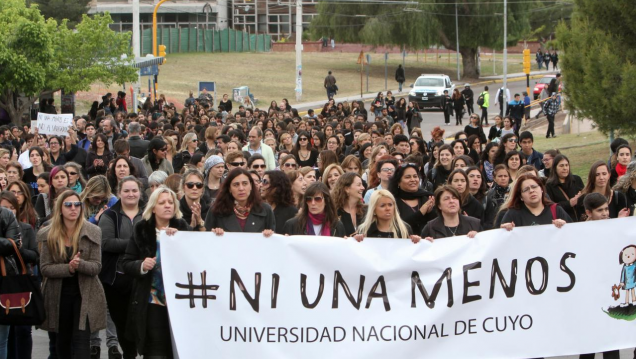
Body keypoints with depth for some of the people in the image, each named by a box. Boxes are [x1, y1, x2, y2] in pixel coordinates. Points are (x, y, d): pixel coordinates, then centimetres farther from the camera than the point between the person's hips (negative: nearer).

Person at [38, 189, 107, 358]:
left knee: (81, 342, -10)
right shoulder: (48, 234, -1)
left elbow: (97, 267, -8)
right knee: (62, 342, 12)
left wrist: (80, 264, -29)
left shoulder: (92, 232, -4)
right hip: (59, 295, 2)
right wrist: (68, 268, -22)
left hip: (84, 295, -2)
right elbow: (45, 268, -6)